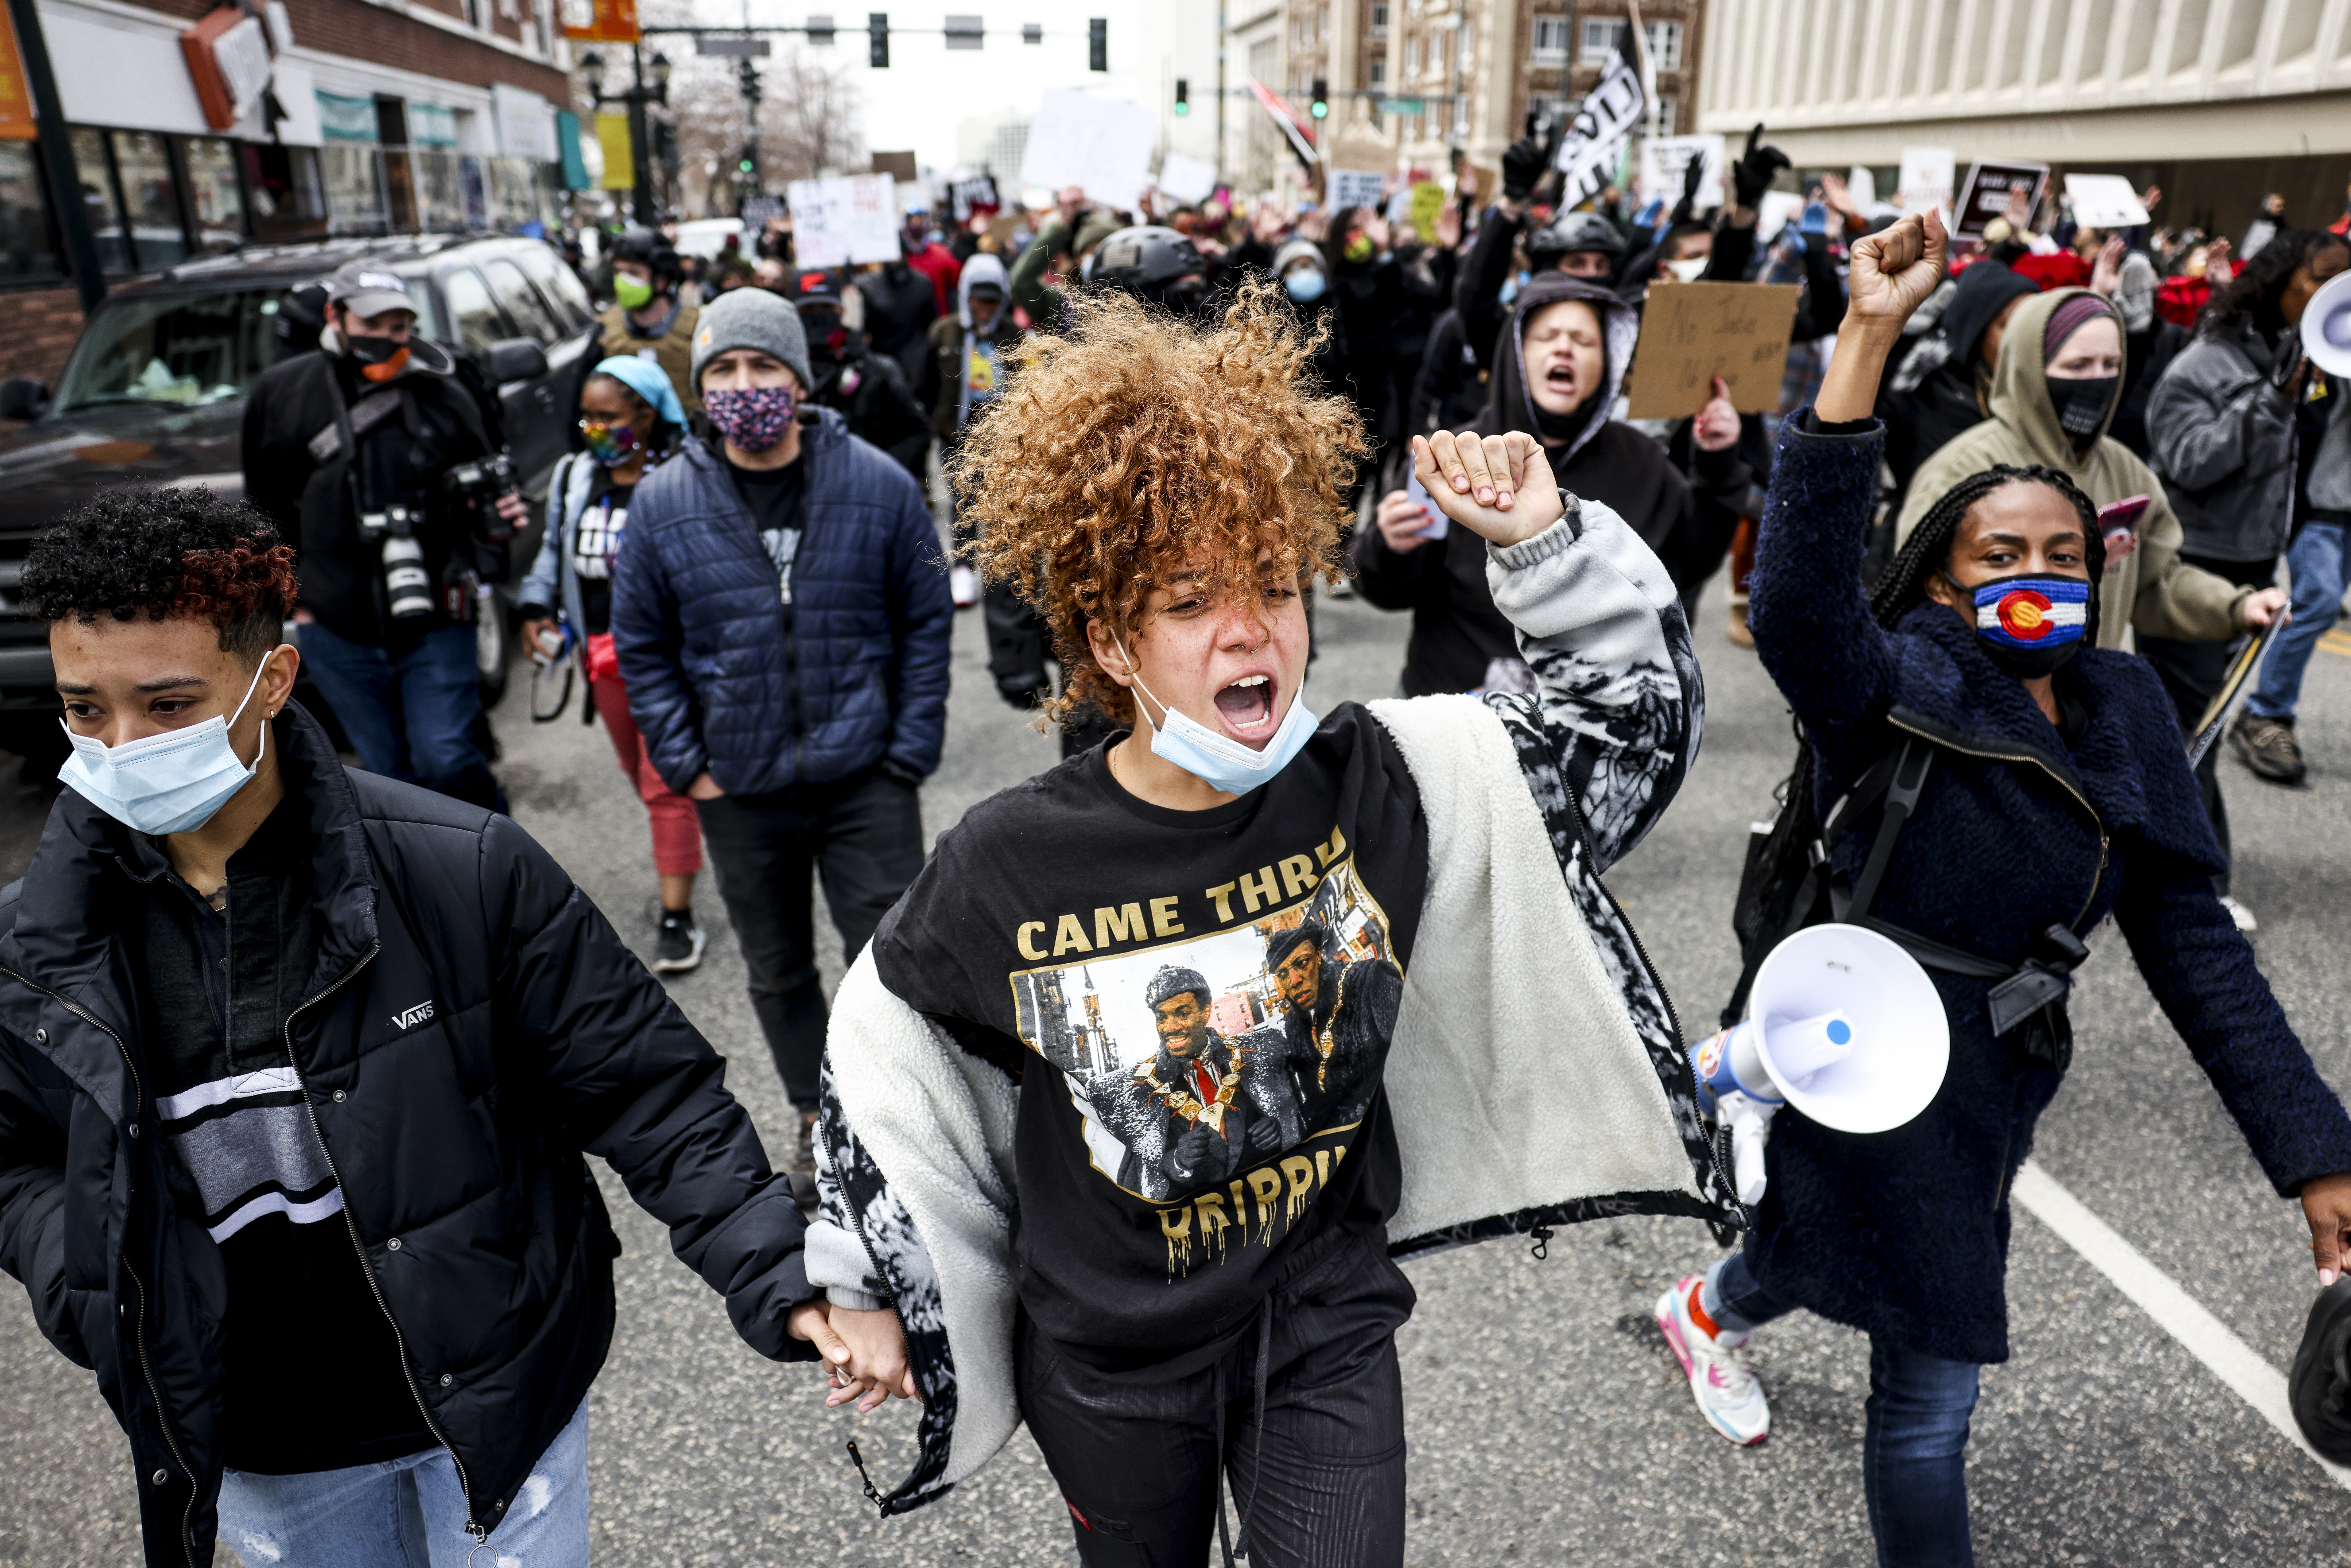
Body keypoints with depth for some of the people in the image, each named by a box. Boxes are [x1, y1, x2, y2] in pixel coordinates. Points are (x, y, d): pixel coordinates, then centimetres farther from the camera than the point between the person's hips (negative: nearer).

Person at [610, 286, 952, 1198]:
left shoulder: (880, 486, -6)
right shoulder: (664, 503, -3)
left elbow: (926, 623, -1)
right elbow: (641, 646, 5)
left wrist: (909, 752, -5)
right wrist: (684, 765, -1)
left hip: (865, 779, -2)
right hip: (738, 789, 2)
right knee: (778, 972, 17)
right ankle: (819, 1121, 38)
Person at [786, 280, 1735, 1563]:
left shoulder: (1380, 783, -17)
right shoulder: (1006, 862, -22)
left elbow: (1638, 718, -8)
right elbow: (878, 1051, -5)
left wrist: (1543, 542, -22)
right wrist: (860, 1285, 3)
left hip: (1326, 1327, 1)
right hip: (1108, 1360, 0)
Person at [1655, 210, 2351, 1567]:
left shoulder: (2122, 712, -2)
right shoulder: (1898, 685, -18)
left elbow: (2194, 941, 0)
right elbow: (1796, 602, -41)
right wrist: (1868, 338, -45)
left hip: (2010, 1069, 6)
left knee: (1832, 1255, 29)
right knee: (1933, 1386, 6)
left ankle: (1711, 1306, 62)